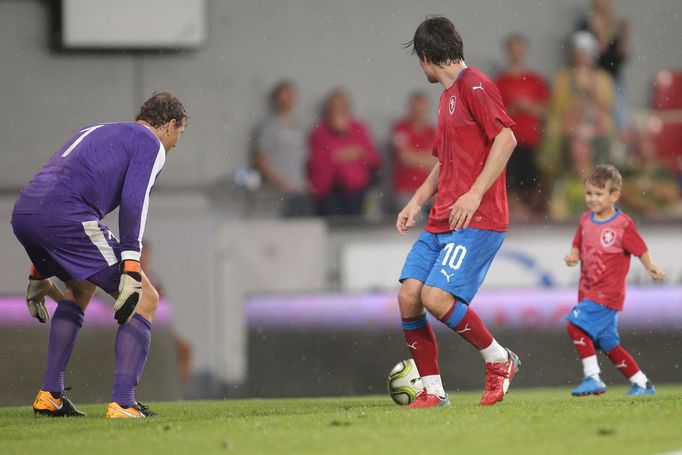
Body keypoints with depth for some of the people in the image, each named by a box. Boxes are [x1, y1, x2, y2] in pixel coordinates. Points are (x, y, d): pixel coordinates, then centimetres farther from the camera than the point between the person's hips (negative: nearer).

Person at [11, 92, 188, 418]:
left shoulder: (95, 133, 35)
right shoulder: (150, 143, 10)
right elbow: (133, 202, -8)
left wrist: (39, 273, 37)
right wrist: (131, 268, -14)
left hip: (22, 213, 8)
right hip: (67, 216, -8)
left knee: (81, 288, 34)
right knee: (145, 298, 1)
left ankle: (50, 394, 27)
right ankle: (122, 403, -10)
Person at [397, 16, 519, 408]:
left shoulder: (474, 85, -8)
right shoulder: (447, 96, 21)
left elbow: (506, 138, -18)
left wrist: (475, 193, -22)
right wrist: (417, 202, 20)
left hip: (477, 221, -9)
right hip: (441, 222, 9)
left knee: (436, 298, -19)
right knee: (408, 296, -3)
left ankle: (499, 360, 2)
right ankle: (433, 391, 5)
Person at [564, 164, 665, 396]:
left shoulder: (623, 224, -11)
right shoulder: (586, 220, 8)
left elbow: (640, 250, -8)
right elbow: (578, 246, 16)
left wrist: (651, 267, -26)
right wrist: (573, 257, -6)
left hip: (608, 292, -7)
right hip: (588, 291, 7)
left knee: (576, 325, -22)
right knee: (609, 346, 12)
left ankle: (592, 378, -14)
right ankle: (641, 383, 24)